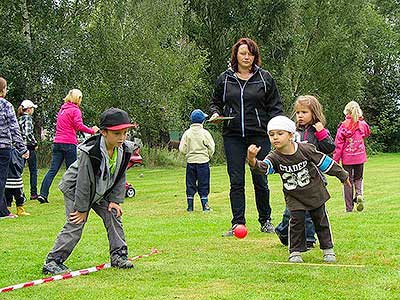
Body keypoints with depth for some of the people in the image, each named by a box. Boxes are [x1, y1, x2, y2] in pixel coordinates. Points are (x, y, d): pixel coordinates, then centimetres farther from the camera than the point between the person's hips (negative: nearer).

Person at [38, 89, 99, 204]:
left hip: (57, 142, 6)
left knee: (53, 169, 1)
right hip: (69, 143, -6)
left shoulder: (62, 109, 18)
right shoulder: (75, 110, -4)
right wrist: (92, 131, -8)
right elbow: (79, 126, -16)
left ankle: (43, 194, -8)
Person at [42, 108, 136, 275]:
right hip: (75, 190, -6)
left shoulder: (124, 151, -15)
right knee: (75, 225, -13)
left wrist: (115, 200, -5)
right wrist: (82, 208, -20)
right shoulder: (90, 152, -33)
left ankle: (118, 255, 11)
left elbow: (120, 178, -1)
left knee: (113, 216, -1)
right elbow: (83, 182, -26)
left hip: (101, 192, 7)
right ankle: (52, 261, -9)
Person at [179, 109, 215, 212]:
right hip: (203, 161, -2)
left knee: (190, 184, 8)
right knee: (203, 185, 4)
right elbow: (211, 148, -5)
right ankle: (205, 205, 5)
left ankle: (190, 206, 8)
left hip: (190, 162, 2)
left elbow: (182, 149, -3)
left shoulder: (187, 133, -2)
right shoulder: (205, 133, -8)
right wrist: (208, 156, 14)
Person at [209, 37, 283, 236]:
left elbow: (275, 107, 6)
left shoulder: (265, 78, 5)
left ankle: (265, 221, 18)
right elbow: (216, 102, 19)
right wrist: (216, 113, -3)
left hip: (259, 135, -1)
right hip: (233, 136, 1)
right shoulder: (224, 79, 8)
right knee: (236, 181, 0)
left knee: (260, 180, 3)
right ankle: (238, 223, 5)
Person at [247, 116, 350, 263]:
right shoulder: (274, 157, -18)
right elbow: (263, 167, -39)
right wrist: (253, 161, -63)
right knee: (296, 220, -11)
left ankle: (328, 249, 23)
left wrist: (342, 176, 4)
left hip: (314, 191, 0)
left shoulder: (306, 149, -19)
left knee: (320, 220, 9)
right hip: (294, 196, 0)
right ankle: (295, 252, 0)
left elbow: (325, 162, -7)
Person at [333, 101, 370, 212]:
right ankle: (359, 194, -8)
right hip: (360, 157, 2)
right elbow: (367, 134, 23)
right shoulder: (363, 125, -1)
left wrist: (335, 160, -5)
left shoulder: (343, 126, -9)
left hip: (347, 158, -2)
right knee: (358, 179, 22)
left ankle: (349, 208, 6)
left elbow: (338, 145, -9)